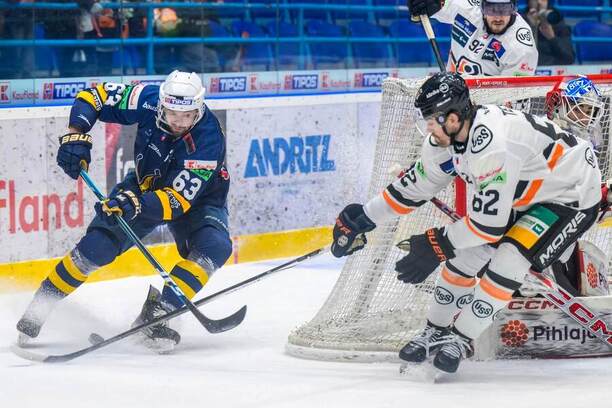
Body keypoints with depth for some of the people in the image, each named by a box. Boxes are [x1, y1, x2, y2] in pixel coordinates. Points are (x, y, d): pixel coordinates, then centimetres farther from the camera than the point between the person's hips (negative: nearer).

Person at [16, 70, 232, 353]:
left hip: (197, 196, -2)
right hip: (146, 184, 2)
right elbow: (94, 96, -14)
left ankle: (158, 313, -26)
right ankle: (39, 308, -2)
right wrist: (75, 136, -29)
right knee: (98, 242, -14)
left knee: (214, 248, -30)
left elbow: (179, 200, -38)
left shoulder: (207, 138, -35)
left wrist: (137, 204, -54)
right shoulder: (148, 101, -27)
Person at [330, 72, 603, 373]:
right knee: (467, 253, 2)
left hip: (573, 194, -9)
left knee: (509, 258, -21)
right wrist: (365, 218, 10)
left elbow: (489, 222, -32)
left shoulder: (493, 145, -37)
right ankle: (437, 331, 19)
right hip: (521, 196, 9)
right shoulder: (445, 138, -9)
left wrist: (438, 245, -21)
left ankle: (462, 339, -5)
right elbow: (415, 185, 7)